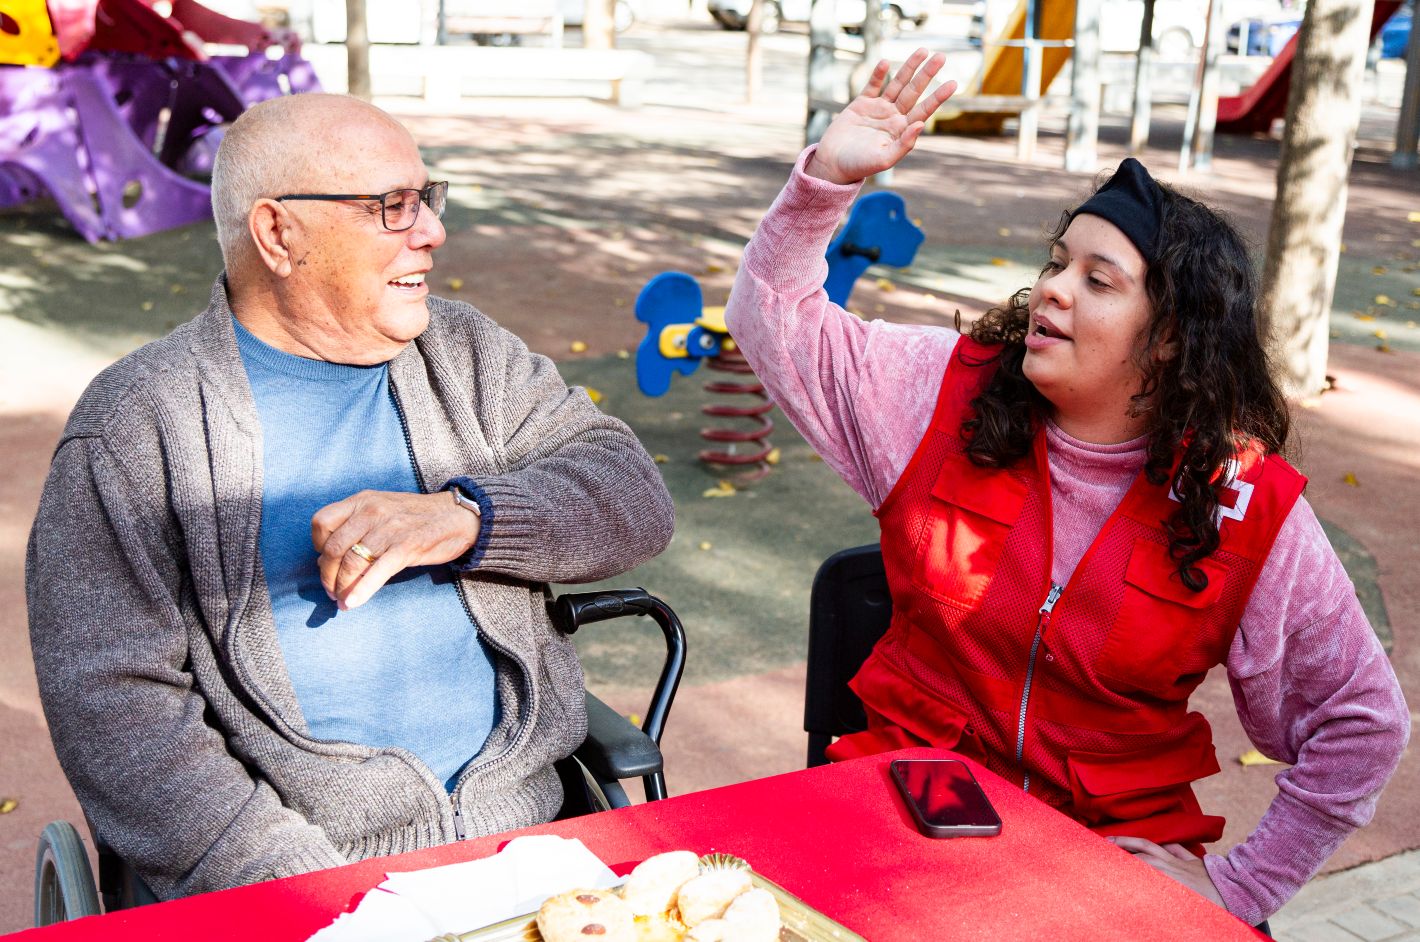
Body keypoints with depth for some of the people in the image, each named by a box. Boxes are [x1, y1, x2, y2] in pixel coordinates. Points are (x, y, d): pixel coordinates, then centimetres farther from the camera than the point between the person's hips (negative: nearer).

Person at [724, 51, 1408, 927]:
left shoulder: (1250, 511, -8)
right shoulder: (952, 390, -3)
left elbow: (1364, 723, 1)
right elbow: (776, 321, 4)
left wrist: (1243, 886, -1)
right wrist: (827, 175, -11)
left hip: (1121, 837, 0)